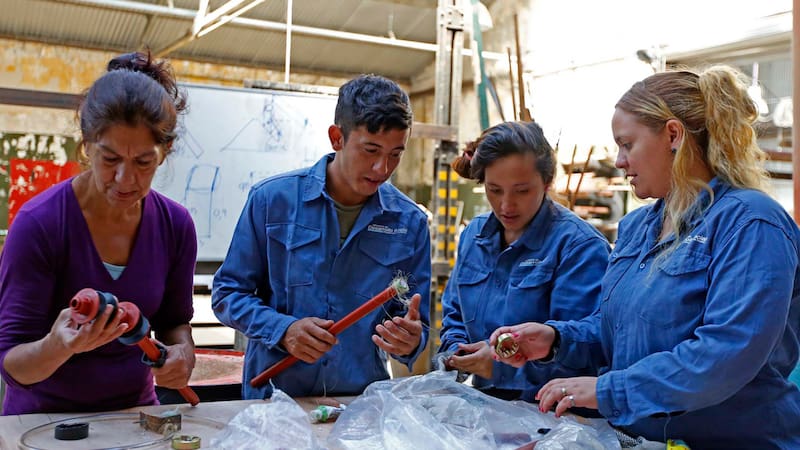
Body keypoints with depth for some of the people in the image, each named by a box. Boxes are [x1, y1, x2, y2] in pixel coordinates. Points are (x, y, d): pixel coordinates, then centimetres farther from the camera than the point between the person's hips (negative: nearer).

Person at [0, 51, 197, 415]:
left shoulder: (175, 225, -6)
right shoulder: (39, 223, -16)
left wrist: (183, 351, -12)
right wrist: (59, 346, -32)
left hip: (134, 409, 3)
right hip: (44, 415, -3)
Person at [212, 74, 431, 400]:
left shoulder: (411, 223, 3)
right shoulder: (272, 199, -2)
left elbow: (415, 325, 9)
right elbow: (227, 294, 4)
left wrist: (410, 341, -13)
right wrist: (283, 330, -12)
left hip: (361, 403, 3)